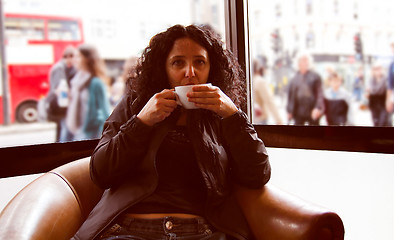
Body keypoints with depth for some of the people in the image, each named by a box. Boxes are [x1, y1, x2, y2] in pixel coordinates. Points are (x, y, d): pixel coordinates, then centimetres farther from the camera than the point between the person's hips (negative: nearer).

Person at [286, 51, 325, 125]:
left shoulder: (315, 77, 0)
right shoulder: (294, 79, 7)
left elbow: (319, 93, -5)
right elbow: (290, 95, 7)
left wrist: (318, 108, -17)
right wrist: (289, 111, 2)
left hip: (313, 112, -2)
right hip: (298, 113, 2)